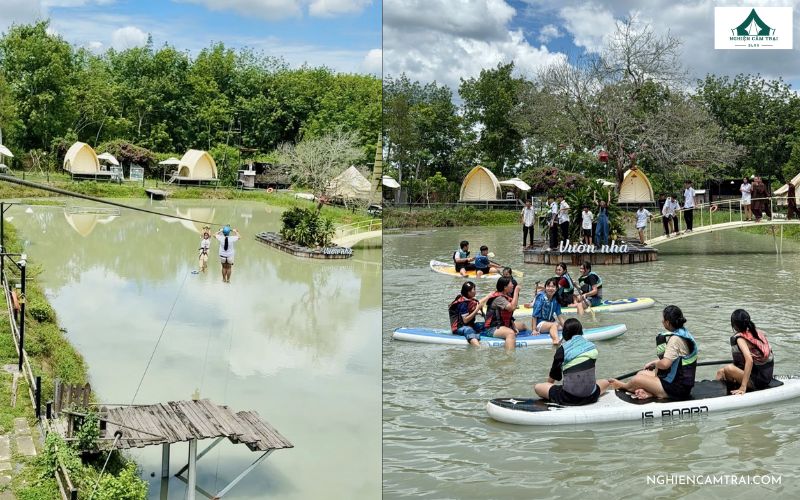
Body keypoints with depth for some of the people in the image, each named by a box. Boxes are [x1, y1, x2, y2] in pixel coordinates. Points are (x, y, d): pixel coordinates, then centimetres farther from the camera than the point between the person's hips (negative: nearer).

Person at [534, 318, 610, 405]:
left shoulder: (563, 349, -5)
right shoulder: (592, 347, 4)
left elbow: (553, 376, 5)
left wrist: (549, 384, 26)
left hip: (568, 398, -2)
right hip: (590, 397, 2)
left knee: (537, 387, 14)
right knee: (605, 382, 33)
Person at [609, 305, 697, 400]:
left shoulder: (675, 339, -24)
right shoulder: (684, 333, 8)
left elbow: (665, 364, -30)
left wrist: (656, 364, -8)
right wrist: (653, 362, 17)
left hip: (678, 388, -10)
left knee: (637, 379, -5)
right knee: (641, 374, 16)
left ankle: (623, 386, 27)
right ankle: (651, 393, -8)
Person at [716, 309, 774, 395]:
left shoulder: (740, 338, -16)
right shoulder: (758, 332, 5)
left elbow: (749, 360, -30)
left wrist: (743, 387, -31)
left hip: (757, 381, -8)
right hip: (767, 378, 8)